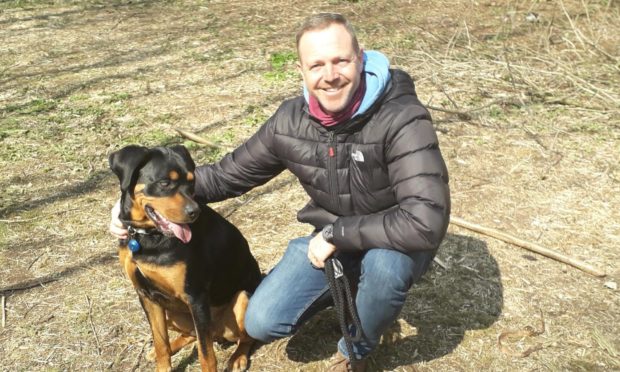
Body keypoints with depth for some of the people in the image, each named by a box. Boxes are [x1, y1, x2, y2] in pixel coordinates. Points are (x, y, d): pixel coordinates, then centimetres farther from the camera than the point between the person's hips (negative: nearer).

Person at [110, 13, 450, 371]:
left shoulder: (403, 119, -30)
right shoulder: (290, 122, -13)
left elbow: (426, 221, -40)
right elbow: (227, 174, -2)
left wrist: (335, 234, -30)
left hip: (395, 243, -3)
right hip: (331, 241, 4)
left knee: (385, 261, -39)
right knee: (263, 323, -10)